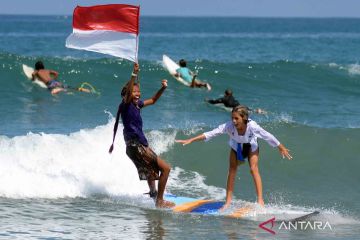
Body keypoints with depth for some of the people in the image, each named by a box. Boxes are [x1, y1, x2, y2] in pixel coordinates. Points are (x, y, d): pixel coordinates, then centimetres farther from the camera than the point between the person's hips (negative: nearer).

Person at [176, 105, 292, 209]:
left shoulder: (252, 126, -40)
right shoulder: (229, 126, -37)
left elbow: (268, 136, -26)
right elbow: (211, 133, -39)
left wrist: (281, 148, -14)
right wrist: (190, 140, -45)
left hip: (251, 146, -2)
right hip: (236, 146, 2)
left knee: (254, 169, -15)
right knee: (232, 170, -5)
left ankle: (260, 200, -12)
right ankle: (228, 201, 1)